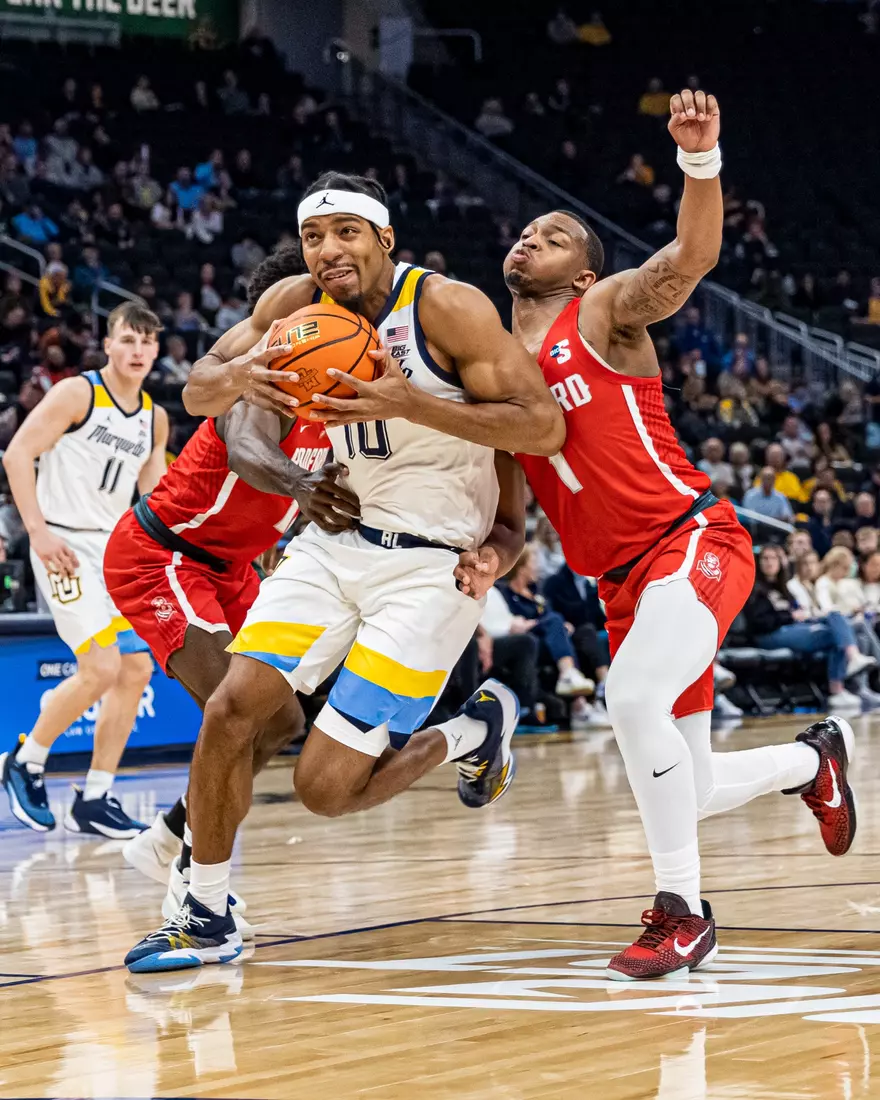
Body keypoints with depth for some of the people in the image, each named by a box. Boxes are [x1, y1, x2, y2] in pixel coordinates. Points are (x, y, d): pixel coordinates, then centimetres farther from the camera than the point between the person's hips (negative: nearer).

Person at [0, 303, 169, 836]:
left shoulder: (155, 419, 11)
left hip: (116, 549, 8)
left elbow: (155, 497, 18)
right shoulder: (76, 394, -9)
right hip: (66, 545, -8)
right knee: (101, 668, -18)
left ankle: (95, 801, 10)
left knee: (137, 669, 2)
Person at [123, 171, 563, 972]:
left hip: (430, 565, -6)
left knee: (327, 787, -10)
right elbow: (198, 394, 5)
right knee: (230, 710, -9)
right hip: (338, 540, 6)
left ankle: (477, 730, 17)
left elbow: (543, 427, -21)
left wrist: (410, 404, -30)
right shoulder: (298, 304, -1)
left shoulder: (446, 308, -17)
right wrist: (238, 376, -20)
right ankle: (207, 918, 7)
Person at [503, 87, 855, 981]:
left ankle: (682, 910, -18)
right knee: (684, 793, 8)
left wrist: (700, 158, -37)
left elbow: (691, 256, -20)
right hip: (623, 580, 7)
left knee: (633, 697, -31)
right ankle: (812, 757, 40)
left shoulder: (606, 312, -1)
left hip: (693, 540, -7)